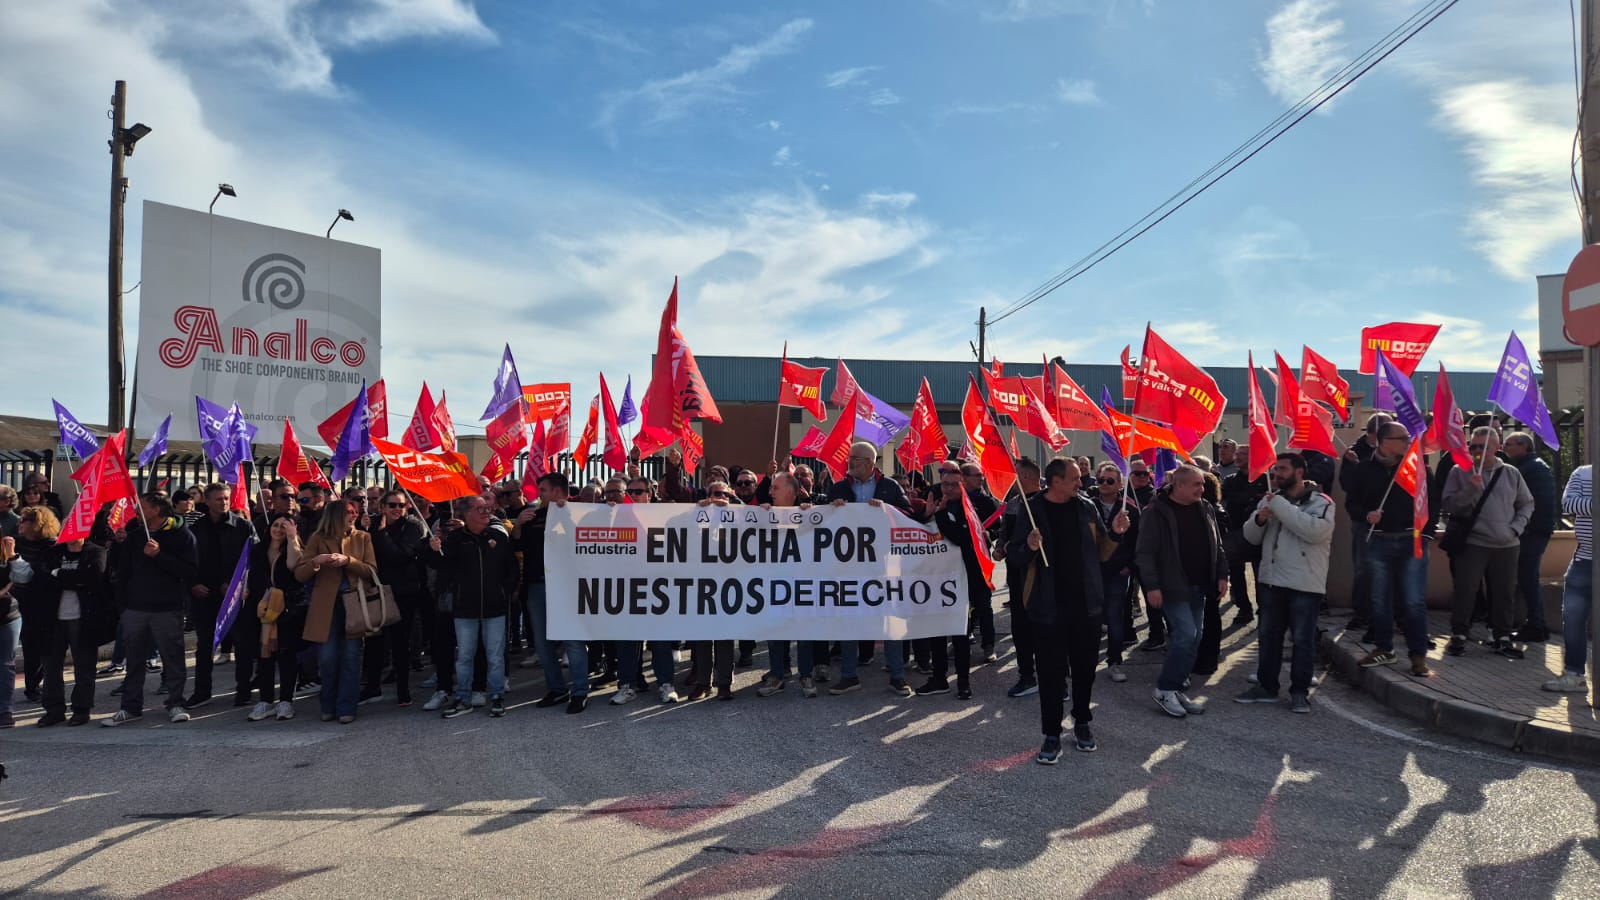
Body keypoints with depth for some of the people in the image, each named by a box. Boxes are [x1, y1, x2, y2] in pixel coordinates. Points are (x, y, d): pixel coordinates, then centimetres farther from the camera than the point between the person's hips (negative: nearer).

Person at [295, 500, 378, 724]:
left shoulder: (363, 538, 8)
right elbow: (299, 574, 0)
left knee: (351, 657, -1)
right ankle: (328, 706, 16)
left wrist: (348, 560, -14)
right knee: (327, 657, -2)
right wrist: (316, 561, -19)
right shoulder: (318, 539, 3)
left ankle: (347, 708, 7)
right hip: (327, 605, -1)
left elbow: (371, 570, 0)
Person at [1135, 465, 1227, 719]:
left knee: (1192, 639, 8)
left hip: (1198, 587, 7)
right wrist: (1152, 586, -18)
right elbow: (1146, 552, -13)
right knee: (1186, 635, -15)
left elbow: (1217, 546, 19)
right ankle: (1165, 689, -2)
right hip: (1173, 588, -7)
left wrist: (1222, 575, 10)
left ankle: (1175, 689, 18)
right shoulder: (1156, 512, -11)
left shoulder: (1205, 510, 11)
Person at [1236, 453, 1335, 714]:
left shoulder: (1320, 501, -7)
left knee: (1303, 640, 2)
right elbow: (1251, 536, 11)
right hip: (1271, 580, 6)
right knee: (1268, 636, 13)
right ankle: (1266, 686, 23)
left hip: (1305, 584, -6)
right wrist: (1259, 519, -12)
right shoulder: (1270, 500, 11)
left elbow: (1315, 531, -25)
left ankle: (1300, 692, 11)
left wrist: (1282, 507, -21)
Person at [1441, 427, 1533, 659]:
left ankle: (1503, 637, 20)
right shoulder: (1460, 472, 0)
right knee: (1465, 591, -3)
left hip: (1506, 545, 3)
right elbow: (1449, 505, -6)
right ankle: (1458, 635, 8)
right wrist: (1471, 490, -19)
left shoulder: (1511, 474, 8)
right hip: (1472, 543, -3)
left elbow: (1527, 504, 16)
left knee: (1504, 593, 8)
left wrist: (1515, 527, 3)